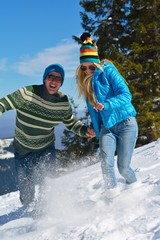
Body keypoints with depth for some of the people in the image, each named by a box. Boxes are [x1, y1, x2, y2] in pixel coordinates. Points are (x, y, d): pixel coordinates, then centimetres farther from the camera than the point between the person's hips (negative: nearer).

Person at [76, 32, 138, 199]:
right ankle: (112, 196, -3)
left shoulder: (107, 70, -9)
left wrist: (105, 105, -29)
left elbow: (126, 95, -17)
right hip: (106, 127, 4)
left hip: (126, 123, -4)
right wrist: (96, 129, 20)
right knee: (106, 164, -16)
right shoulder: (84, 82, 9)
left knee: (123, 167, -1)